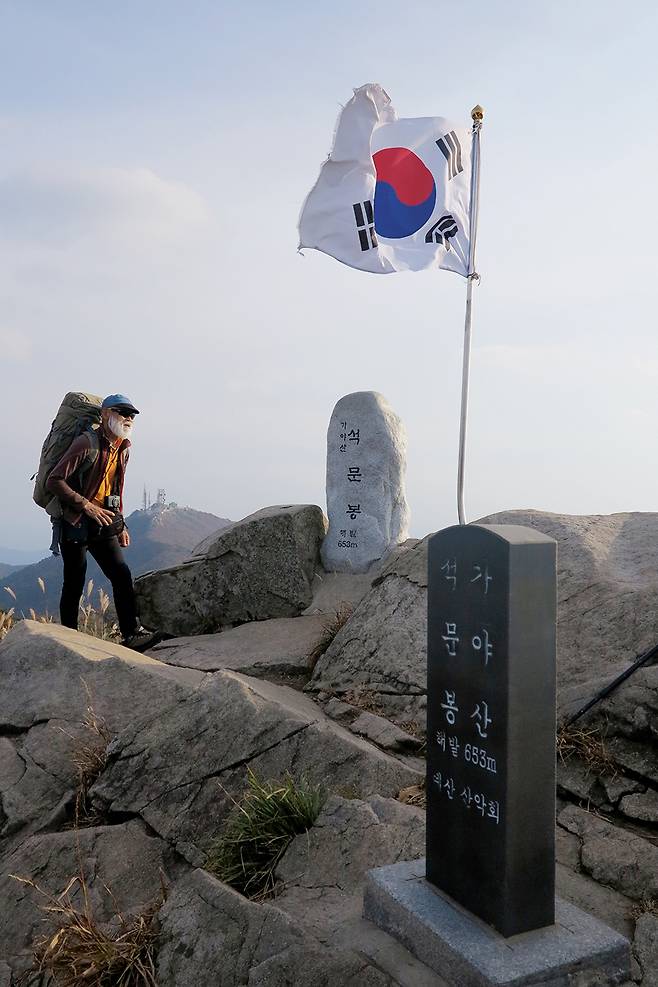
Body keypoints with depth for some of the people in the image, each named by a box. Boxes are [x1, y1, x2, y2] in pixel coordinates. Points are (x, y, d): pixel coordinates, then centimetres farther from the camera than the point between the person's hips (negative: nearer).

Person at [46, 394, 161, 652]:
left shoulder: (123, 449, 12)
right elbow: (54, 481, -16)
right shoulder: (86, 443, -13)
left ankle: (132, 633, -6)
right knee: (74, 584, 0)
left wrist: (121, 524, 20)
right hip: (76, 523, -7)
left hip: (103, 524, 7)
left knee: (122, 575, -5)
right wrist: (86, 505, -21)